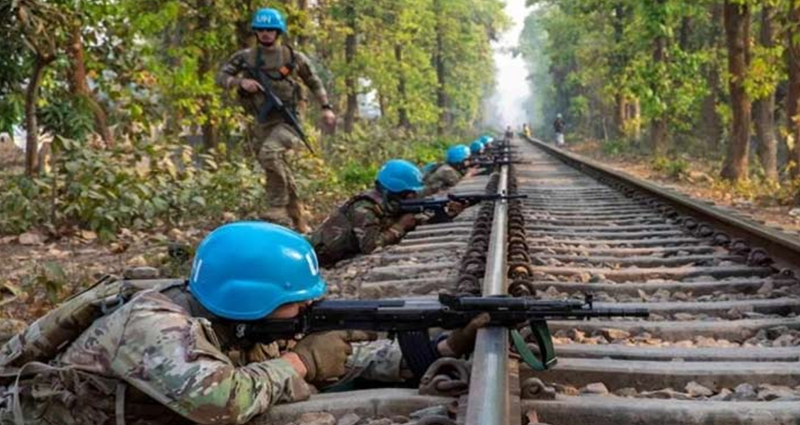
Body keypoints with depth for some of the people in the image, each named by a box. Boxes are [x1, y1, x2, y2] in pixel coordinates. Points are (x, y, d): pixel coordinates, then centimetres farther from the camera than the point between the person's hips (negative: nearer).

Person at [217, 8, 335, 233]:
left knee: (269, 152, -31)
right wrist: (240, 82, -13)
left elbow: (314, 82, 14)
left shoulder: (294, 57, 4)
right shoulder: (245, 57, 7)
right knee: (281, 173, 9)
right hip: (262, 124, 4)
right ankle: (299, 222, 21)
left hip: (287, 120, -4)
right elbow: (221, 76, 5)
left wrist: (326, 107, 8)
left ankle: (279, 207, -22)